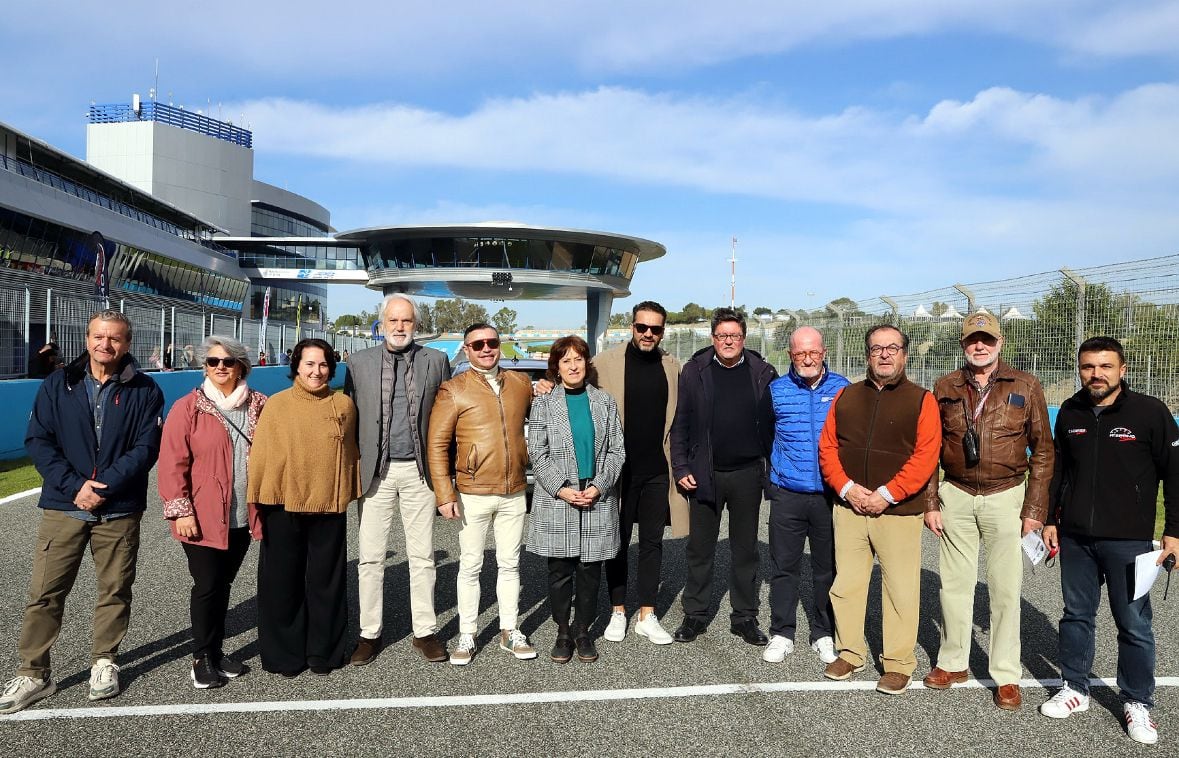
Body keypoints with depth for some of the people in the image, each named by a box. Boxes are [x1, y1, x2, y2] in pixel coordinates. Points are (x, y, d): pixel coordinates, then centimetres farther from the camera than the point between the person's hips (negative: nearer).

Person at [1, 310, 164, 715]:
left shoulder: (144, 390, 0)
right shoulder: (57, 384, 5)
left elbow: (146, 448, -6)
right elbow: (38, 441, 0)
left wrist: (103, 488, -16)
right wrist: (74, 486, -13)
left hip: (119, 510, -1)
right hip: (63, 506, 1)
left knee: (115, 590, 9)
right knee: (44, 592, 3)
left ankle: (104, 662, 27)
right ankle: (33, 674, 18)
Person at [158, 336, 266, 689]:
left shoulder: (258, 406, 6)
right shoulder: (187, 408, -5)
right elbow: (172, 464, -9)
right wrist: (180, 510, -14)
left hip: (243, 517, 4)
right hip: (203, 519, -3)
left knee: (223, 583, 14)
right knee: (207, 586, 0)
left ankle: (216, 651, 27)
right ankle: (202, 657, 17)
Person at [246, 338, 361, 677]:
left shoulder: (344, 404, 2)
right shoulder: (277, 404, -3)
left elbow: (352, 453, 8)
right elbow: (260, 456, -3)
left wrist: (354, 494, 10)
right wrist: (255, 505, -3)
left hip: (330, 507, 1)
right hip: (284, 508, -1)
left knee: (327, 581, 11)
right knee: (283, 582, 9)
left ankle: (325, 651, 26)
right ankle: (284, 654, 24)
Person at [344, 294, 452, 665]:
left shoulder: (436, 360, 5)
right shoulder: (359, 362, 5)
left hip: (419, 470, 0)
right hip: (376, 471, 0)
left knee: (422, 555, 8)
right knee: (370, 557, 5)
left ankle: (425, 631, 19)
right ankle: (369, 633, 18)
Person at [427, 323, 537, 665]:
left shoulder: (521, 383, 7)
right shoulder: (453, 390, -4)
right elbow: (437, 445, -6)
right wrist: (444, 494, -12)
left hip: (515, 493, 3)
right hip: (473, 495, -3)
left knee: (510, 563, 12)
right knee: (470, 566, 6)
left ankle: (510, 632, 25)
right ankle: (467, 636, 19)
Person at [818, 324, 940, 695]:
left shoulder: (921, 400, -1)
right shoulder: (846, 396, 10)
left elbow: (925, 456, -10)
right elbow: (827, 446, 6)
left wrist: (887, 494, -15)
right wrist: (847, 488, -8)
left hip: (899, 512, -3)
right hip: (849, 508, 3)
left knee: (900, 589, 3)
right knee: (846, 584, 10)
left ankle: (899, 664, 17)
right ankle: (850, 653, 25)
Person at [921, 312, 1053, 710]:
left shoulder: (1025, 387, -1)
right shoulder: (945, 388, 4)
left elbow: (1042, 451, 1)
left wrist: (1035, 509, -4)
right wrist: (930, 502, 2)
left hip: (1005, 497, -2)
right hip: (956, 496, 2)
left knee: (1006, 588, 3)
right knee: (954, 583, 9)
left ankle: (1006, 674, 16)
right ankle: (953, 662, 24)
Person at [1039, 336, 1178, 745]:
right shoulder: (1070, 412, 4)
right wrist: (1050, 519, 13)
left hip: (1128, 541, -4)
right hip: (1074, 538, 4)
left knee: (1134, 624, 5)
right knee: (1076, 616, 13)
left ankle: (1137, 703, 21)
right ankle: (1075, 689, 27)